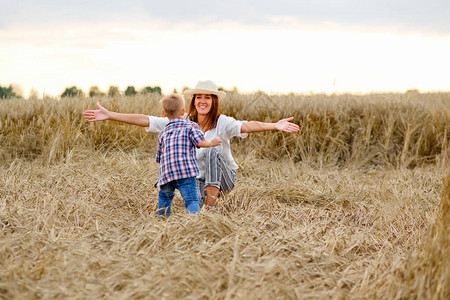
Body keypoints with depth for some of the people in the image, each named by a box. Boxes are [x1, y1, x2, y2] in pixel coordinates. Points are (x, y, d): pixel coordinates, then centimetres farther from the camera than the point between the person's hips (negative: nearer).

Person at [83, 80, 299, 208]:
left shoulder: (222, 123, -17)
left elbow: (246, 126, -37)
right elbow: (146, 121, -7)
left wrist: (274, 126, -58)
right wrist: (109, 115, -12)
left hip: (223, 177, -2)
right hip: (198, 177, 2)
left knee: (213, 151, -32)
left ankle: (211, 205, -29)